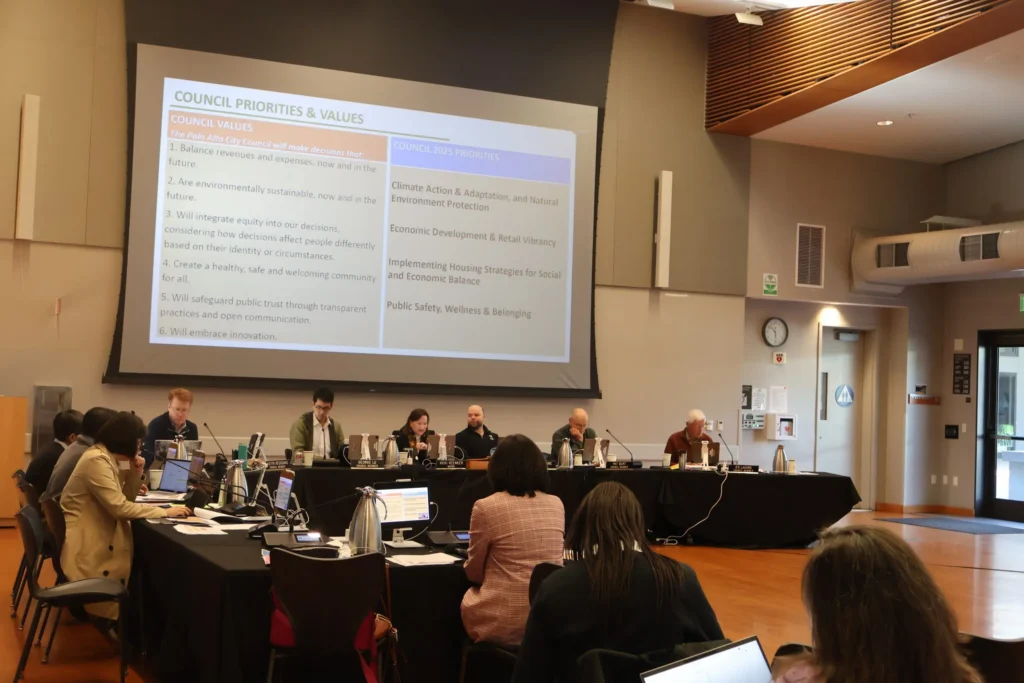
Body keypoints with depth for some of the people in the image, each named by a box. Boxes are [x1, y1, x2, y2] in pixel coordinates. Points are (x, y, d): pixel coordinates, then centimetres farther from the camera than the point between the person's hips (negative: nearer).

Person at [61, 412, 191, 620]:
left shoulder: (109, 459, 9)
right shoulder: (96, 460, -21)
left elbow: (125, 500, 13)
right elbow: (120, 507, -27)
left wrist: (135, 473, -2)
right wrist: (164, 512, -23)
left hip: (101, 538, 9)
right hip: (87, 546, -9)